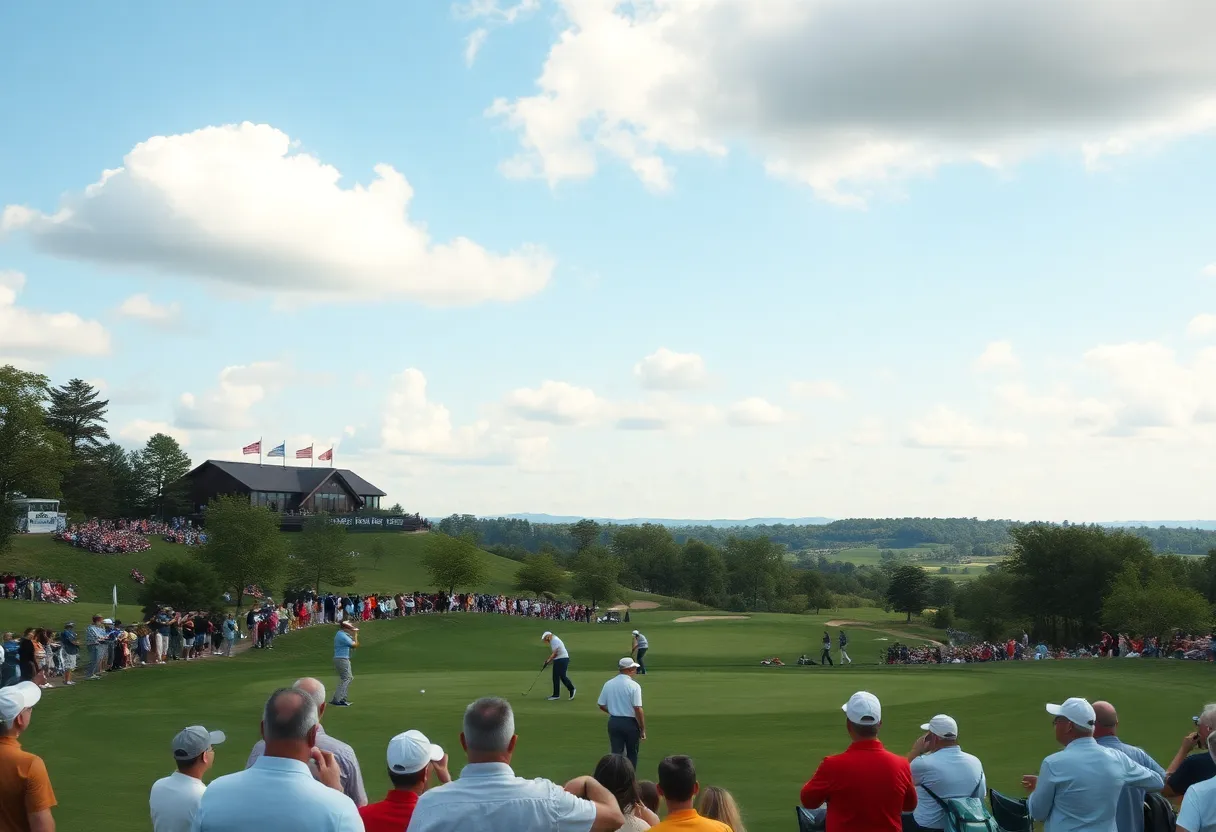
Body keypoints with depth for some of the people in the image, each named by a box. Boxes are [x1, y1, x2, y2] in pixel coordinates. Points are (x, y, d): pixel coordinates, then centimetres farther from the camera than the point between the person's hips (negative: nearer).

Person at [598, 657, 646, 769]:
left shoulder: (608, 684, 1)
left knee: (616, 754, 6)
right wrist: (643, 730, -11)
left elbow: (602, 706, 8)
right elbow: (638, 709, -18)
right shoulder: (634, 686, -15)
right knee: (632, 754, 14)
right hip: (630, 722, -4)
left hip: (613, 722, 4)